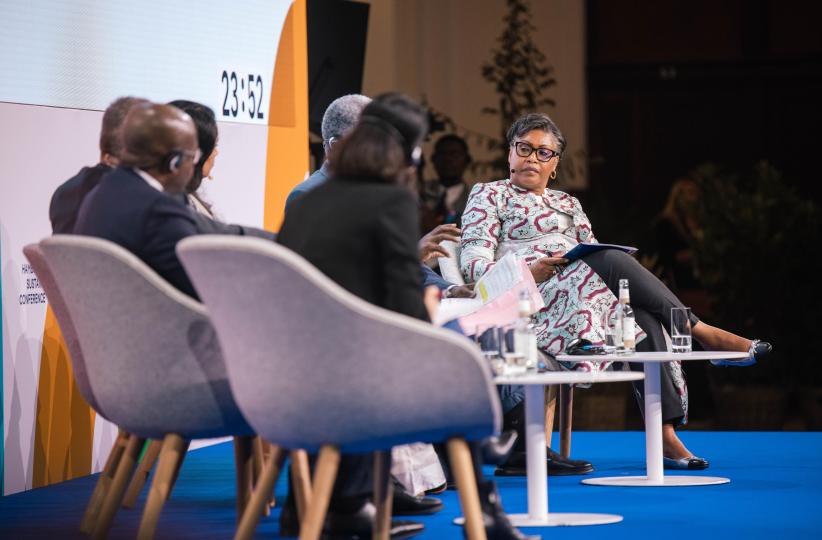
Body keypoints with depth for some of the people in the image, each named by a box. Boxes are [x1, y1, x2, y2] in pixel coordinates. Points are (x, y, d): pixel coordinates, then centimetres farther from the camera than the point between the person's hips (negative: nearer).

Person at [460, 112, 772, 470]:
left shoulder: (567, 204, 30)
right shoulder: (489, 196, 14)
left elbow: (594, 257, 22)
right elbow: (473, 260, -1)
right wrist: (525, 275, -19)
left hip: (582, 288, 5)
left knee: (641, 313, -29)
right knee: (612, 261, -32)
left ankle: (664, 434, -38)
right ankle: (702, 332, -27)